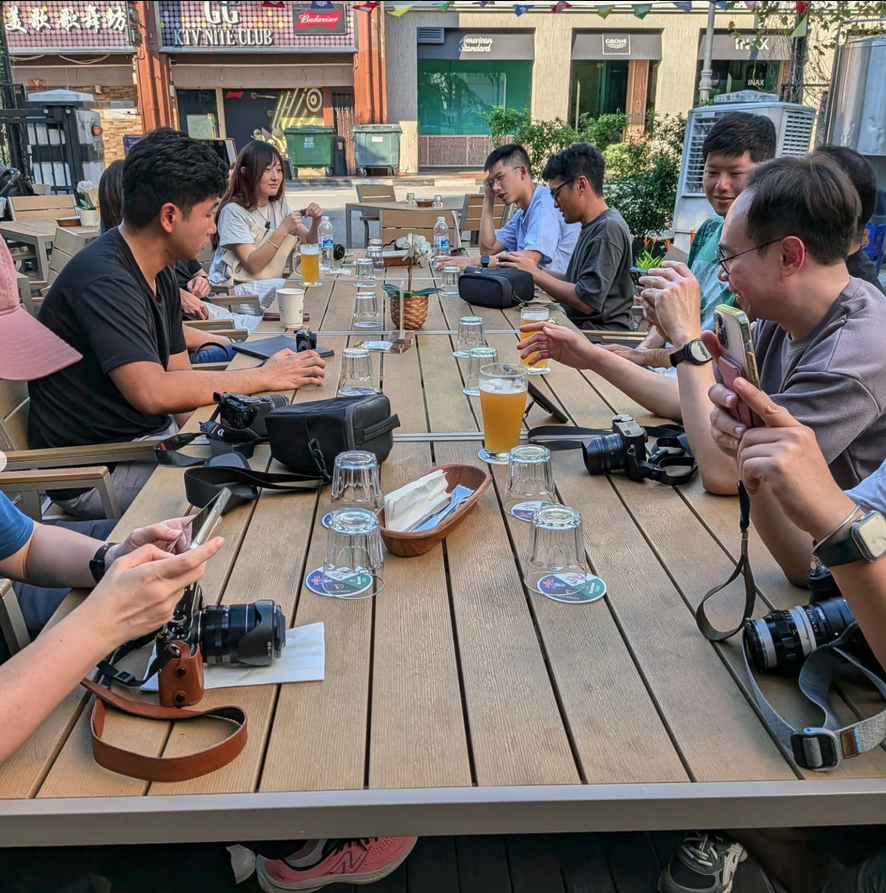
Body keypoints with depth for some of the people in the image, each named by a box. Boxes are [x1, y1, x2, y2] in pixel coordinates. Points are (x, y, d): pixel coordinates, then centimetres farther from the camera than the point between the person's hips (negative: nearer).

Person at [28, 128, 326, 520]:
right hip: (96, 470, -9)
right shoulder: (104, 280, -23)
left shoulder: (160, 277, 8)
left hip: (152, 435, 9)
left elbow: (180, 379, 7)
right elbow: (153, 392, -31)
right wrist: (263, 377, -22)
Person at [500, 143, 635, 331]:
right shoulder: (593, 226, 13)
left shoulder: (609, 228, -16)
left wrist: (535, 273, -13)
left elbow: (587, 301, -20)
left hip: (603, 334, -8)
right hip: (580, 326, 8)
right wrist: (535, 270, 2)